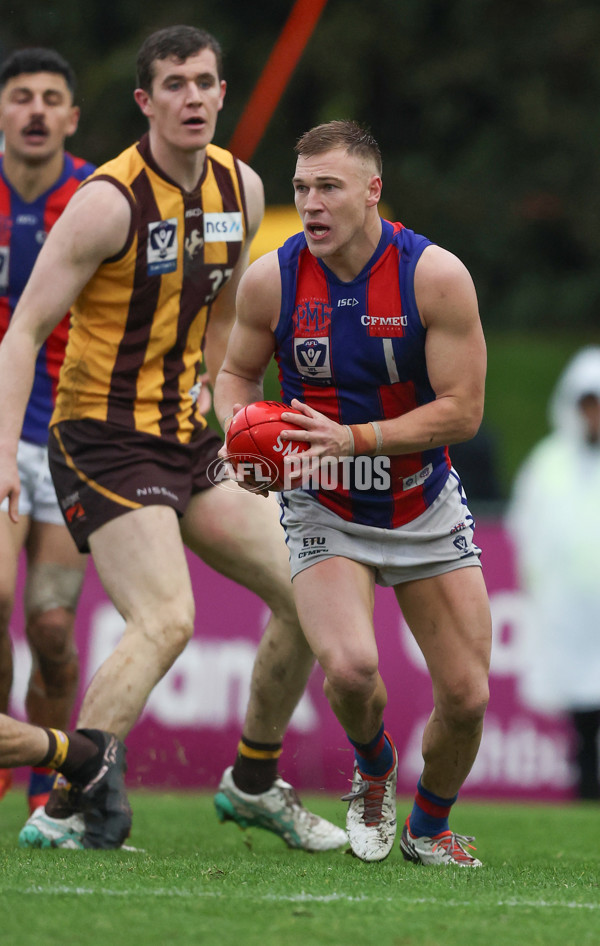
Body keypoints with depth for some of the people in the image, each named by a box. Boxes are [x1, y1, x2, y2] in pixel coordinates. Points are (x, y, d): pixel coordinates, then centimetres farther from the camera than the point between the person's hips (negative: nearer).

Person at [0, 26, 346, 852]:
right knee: (166, 621, -24)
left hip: (186, 441, 8)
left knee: (309, 594, 8)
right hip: (104, 439, -8)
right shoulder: (111, 200, -17)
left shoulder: (240, 189, 5)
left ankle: (254, 785, 24)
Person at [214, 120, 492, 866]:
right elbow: (237, 371, 8)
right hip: (324, 513, -1)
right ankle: (372, 771, 9)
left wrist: (353, 439, -27)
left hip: (427, 510, 1)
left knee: (466, 697, -2)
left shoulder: (435, 276, -16)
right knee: (350, 667, -26)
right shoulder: (271, 280, -11)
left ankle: (428, 827, 28)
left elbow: (462, 411, -16)